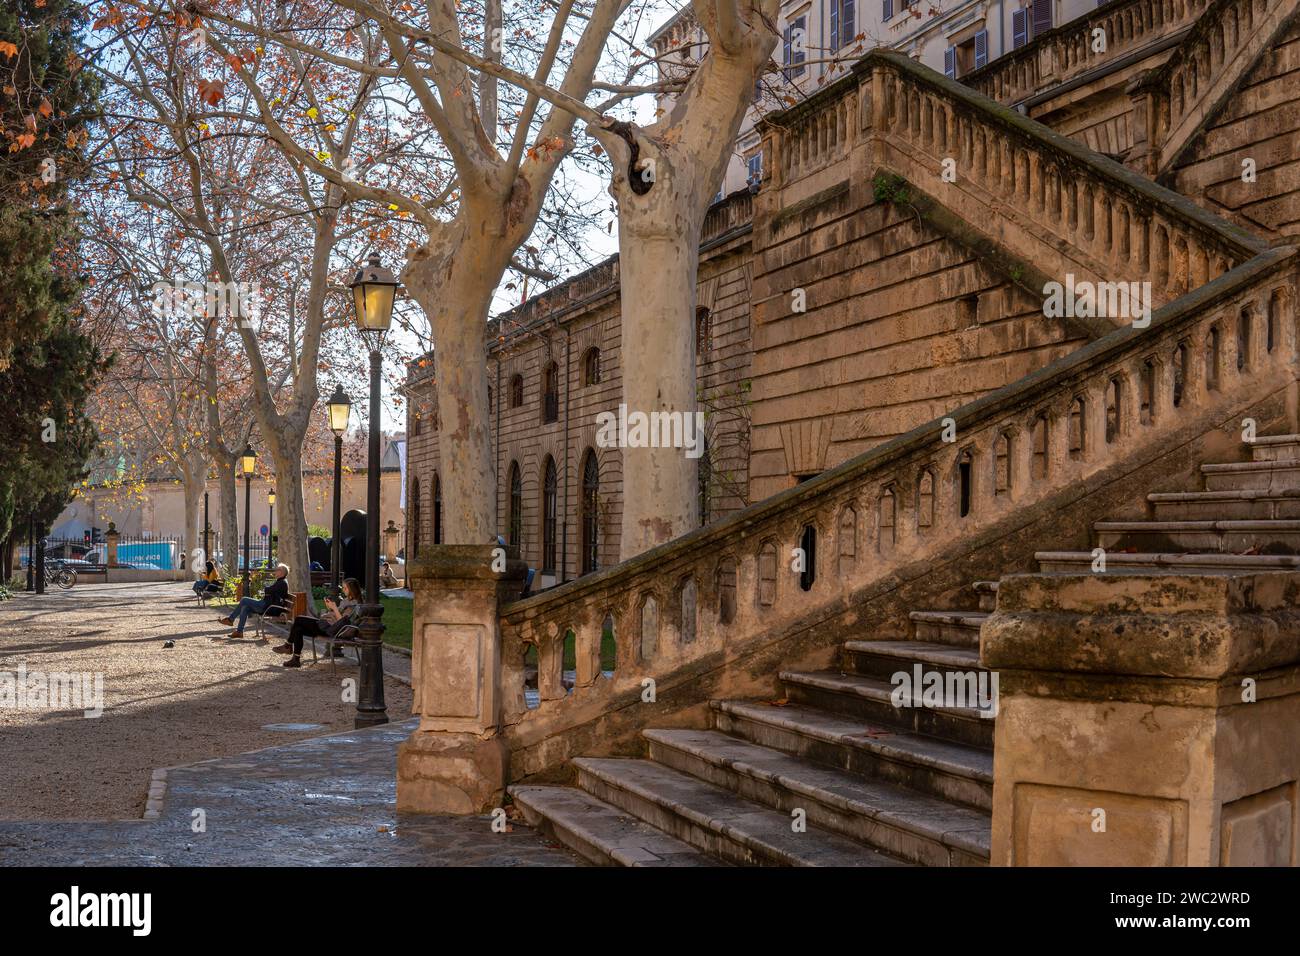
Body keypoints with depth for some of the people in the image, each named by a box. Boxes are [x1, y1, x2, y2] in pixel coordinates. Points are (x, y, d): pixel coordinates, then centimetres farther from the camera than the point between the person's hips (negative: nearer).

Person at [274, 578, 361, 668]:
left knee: (298, 619, -11)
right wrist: (329, 607, 4)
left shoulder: (354, 605, -12)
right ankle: (296, 659, 0)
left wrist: (334, 608, -19)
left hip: (329, 628, -10)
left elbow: (341, 621, -20)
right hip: (325, 624, 10)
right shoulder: (346, 600, 18)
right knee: (298, 629, -3)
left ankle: (288, 646, 4)